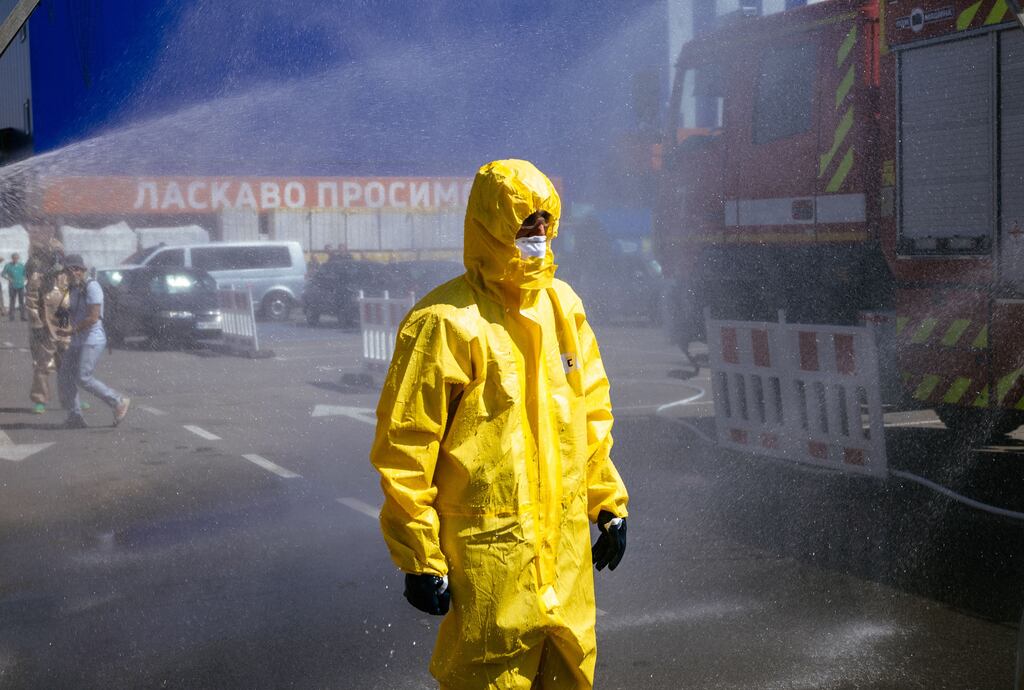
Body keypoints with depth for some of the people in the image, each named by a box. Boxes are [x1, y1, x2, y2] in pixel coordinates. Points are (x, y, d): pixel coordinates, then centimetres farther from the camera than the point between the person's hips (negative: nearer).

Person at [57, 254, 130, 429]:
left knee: (83, 378, -14)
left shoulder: (92, 287, -14)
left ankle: (118, 402, -3)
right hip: (78, 342, 9)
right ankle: (75, 416, 6)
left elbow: (93, 317, -20)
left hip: (92, 341, -9)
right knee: (64, 375, 3)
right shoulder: (75, 289, 15)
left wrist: (72, 330, -16)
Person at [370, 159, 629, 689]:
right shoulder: (446, 322, -15)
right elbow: (405, 449, -14)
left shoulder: (563, 305, 8)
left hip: (566, 544, 7)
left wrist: (608, 503, 15)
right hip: (487, 552, -6)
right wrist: (418, 559, -13)